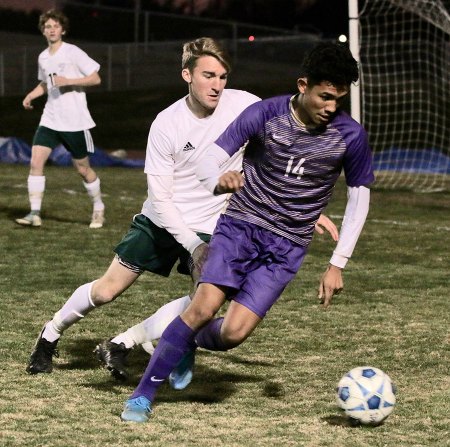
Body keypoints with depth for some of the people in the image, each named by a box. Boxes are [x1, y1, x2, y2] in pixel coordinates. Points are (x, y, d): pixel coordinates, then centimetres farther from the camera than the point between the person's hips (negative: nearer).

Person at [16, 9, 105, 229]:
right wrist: (31, 95, 9)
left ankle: (98, 209, 27)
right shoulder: (43, 58, 10)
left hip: (75, 122, -5)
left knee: (83, 168, 5)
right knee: (35, 161, -11)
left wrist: (68, 81, -20)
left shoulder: (73, 53, -9)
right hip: (50, 119, 5)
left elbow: (95, 78, -11)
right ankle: (35, 213, -11)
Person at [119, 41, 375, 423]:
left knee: (233, 333, -14)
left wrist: (338, 265, 1)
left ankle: (191, 342, 23)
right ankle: (143, 396, -8)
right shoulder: (264, 114, -12)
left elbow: (359, 198, 4)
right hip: (241, 224, -1)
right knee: (204, 307, -21)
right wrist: (219, 181, -38)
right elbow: (208, 163, -13)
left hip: (287, 247, 1)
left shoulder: (350, 136, -9)